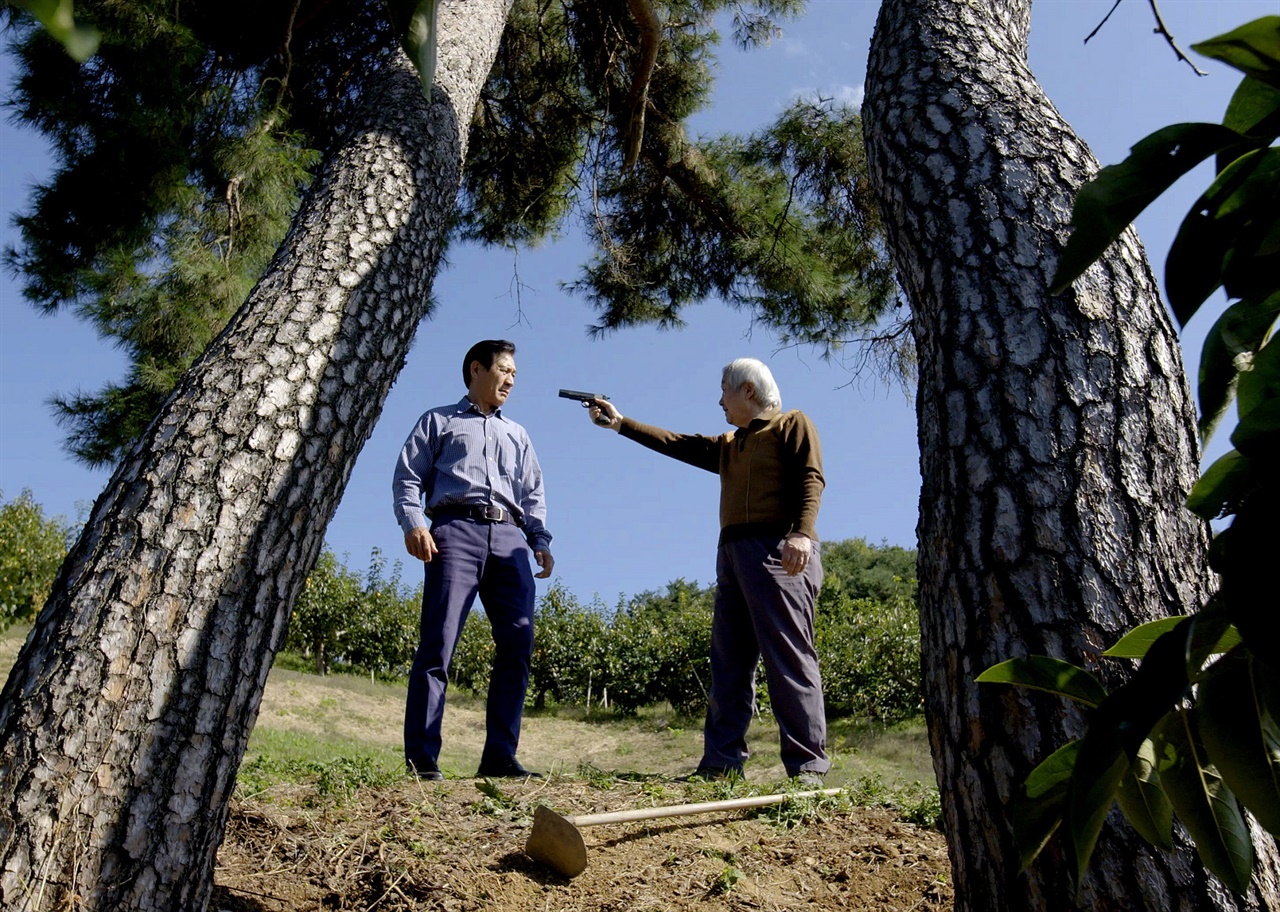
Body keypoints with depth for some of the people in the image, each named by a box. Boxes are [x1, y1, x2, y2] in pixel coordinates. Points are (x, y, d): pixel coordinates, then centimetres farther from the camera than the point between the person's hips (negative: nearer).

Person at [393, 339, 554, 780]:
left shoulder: (517, 434, 33)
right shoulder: (439, 421, 21)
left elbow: (533, 495, 25)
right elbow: (407, 476, 10)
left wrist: (541, 540, 8)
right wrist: (413, 523, -8)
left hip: (510, 538, 4)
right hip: (457, 531, -4)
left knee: (518, 643, -8)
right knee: (437, 644, -13)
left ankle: (500, 756, -4)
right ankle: (422, 759, -13)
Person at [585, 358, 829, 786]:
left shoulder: (792, 424, 7)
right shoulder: (727, 446, 29)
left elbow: (811, 478, -7)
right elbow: (674, 443, 28)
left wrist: (801, 531, -22)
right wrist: (619, 423, 27)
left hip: (778, 552, -8)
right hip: (733, 554, 8)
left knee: (789, 659, -11)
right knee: (729, 664, 3)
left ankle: (808, 766, -10)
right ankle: (722, 762, 5)